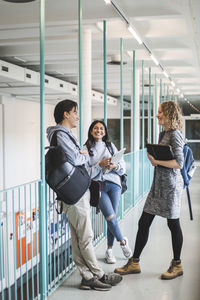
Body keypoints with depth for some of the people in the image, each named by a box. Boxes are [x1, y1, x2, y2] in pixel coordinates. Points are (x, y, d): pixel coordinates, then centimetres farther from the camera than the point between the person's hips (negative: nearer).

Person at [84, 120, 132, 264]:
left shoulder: (111, 146, 11)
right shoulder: (86, 149, 3)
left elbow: (123, 166, 9)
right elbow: (86, 171, -4)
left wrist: (115, 166, -12)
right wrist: (100, 165, -16)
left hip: (113, 183, 2)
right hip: (98, 185, -2)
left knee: (112, 218, 1)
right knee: (111, 218, -9)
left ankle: (109, 250, 17)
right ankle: (123, 241, 17)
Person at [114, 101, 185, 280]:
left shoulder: (174, 135, -12)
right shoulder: (163, 134, 15)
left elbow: (179, 163, -20)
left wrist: (157, 161, -16)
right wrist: (154, 159, 3)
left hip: (171, 184, -9)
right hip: (158, 184, 9)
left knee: (173, 224, 4)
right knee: (144, 223, 8)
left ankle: (177, 265, 21)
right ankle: (134, 263, 17)